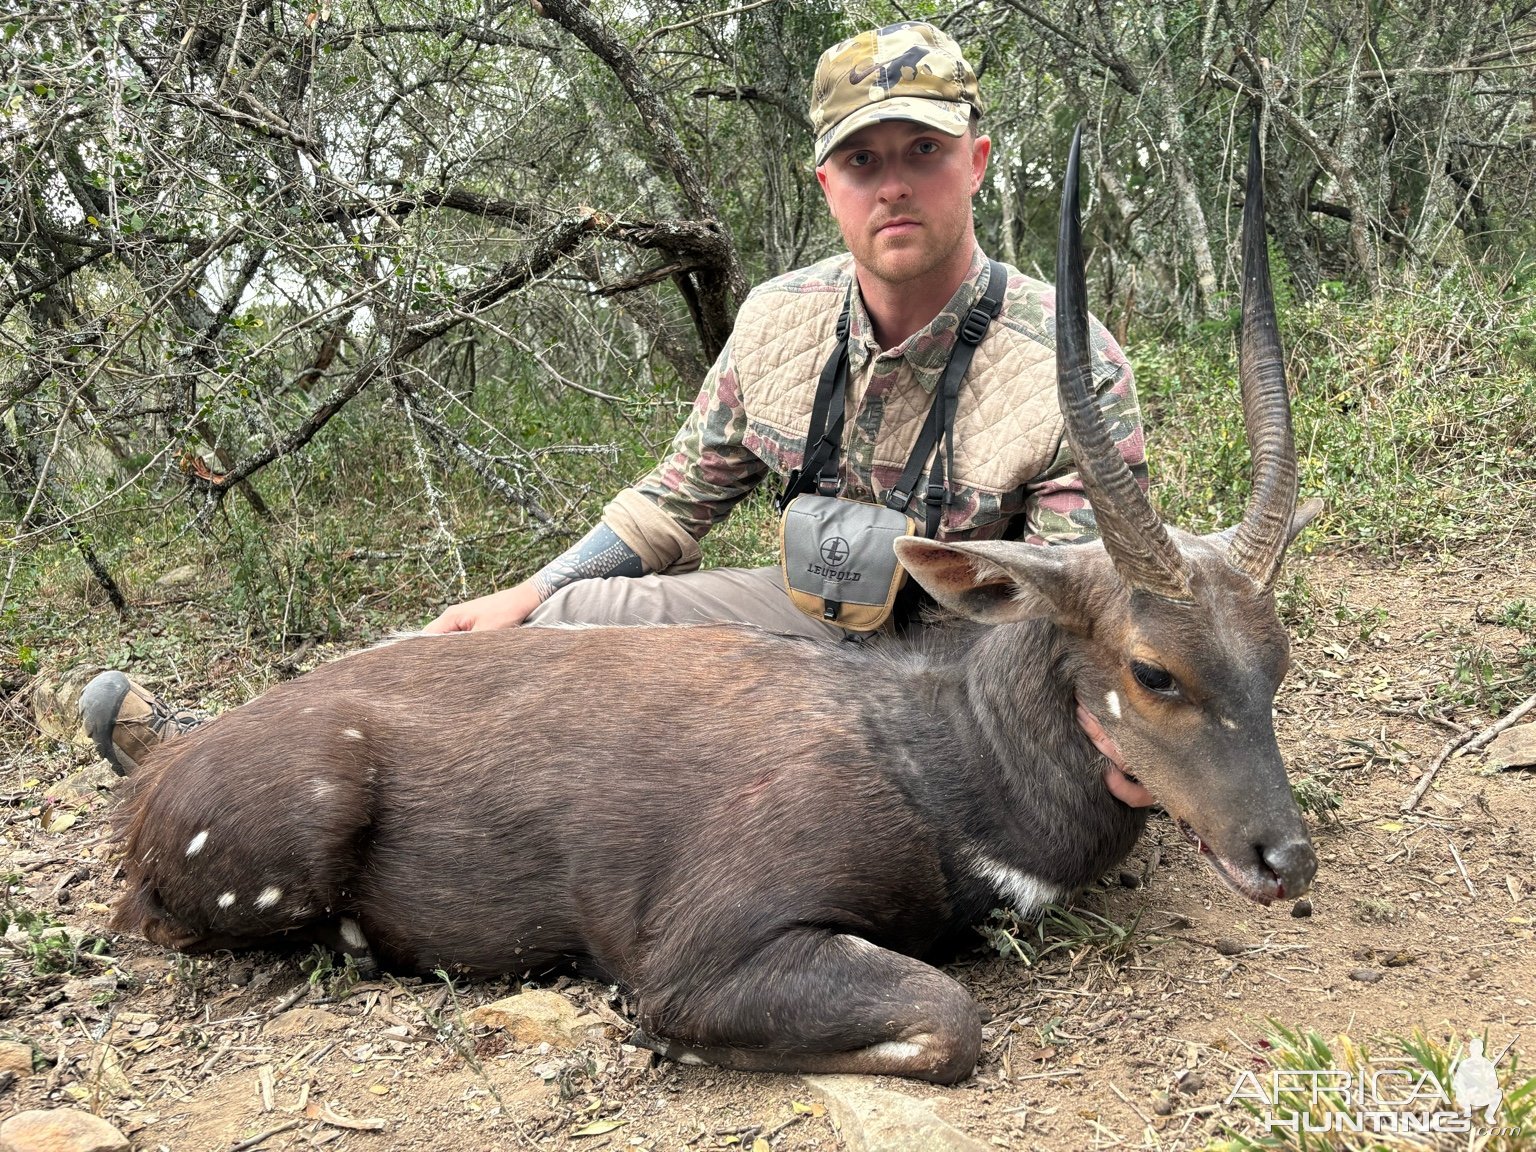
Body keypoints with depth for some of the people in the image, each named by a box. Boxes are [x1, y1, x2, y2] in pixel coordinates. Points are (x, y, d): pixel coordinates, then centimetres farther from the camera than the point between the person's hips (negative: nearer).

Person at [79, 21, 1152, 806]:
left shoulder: (1074, 371, -22)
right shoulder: (779, 320, -6)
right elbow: (680, 497, 5)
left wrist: (1105, 714, -45)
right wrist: (527, 596, -6)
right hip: (820, 610, 6)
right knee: (557, 617, -13)